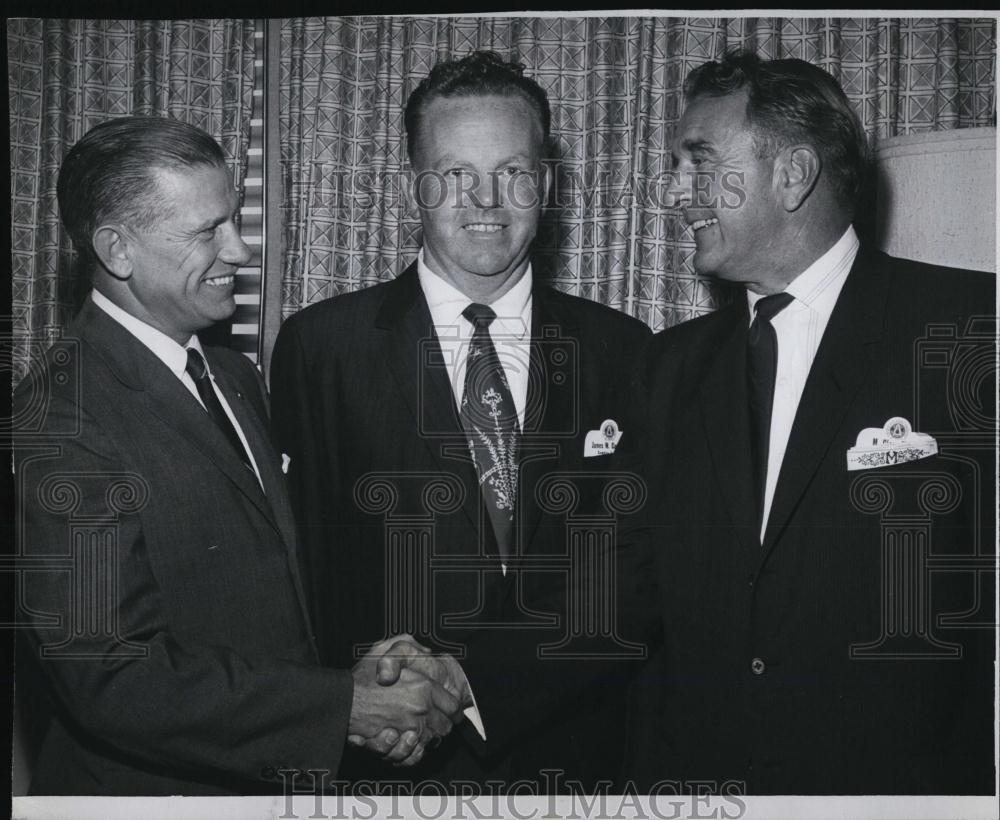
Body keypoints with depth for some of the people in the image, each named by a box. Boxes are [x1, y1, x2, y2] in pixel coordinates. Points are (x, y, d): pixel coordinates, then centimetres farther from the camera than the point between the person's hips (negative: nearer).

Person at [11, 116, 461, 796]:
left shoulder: (236, 378, 5)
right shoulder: (60, 418, -21)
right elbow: (110, 675, -25)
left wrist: (365, 662, -5)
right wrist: (344, 704, -24)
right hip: (152, 786, -7)